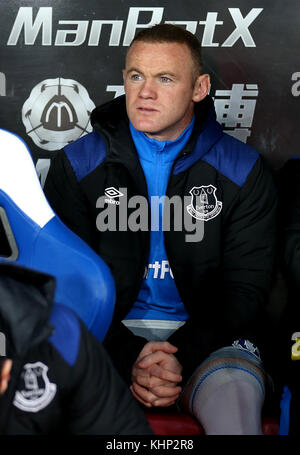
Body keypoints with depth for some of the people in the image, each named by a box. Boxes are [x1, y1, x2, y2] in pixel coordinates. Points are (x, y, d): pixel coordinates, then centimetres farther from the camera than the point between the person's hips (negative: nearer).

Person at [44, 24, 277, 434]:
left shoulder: (243, 171, 0)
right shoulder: (77, 165, 1)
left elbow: (245, 288, -1)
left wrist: (183, 354, -16)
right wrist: (128, 357, -16)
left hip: (206, 335, 0)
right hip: (108, 336, 1)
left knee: (236, 399, -33)